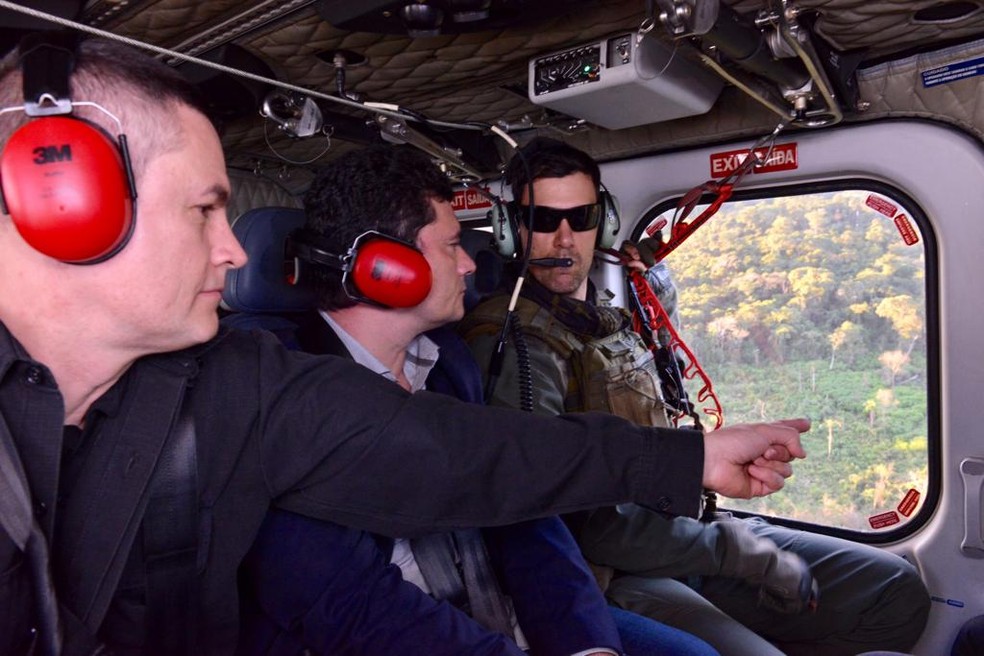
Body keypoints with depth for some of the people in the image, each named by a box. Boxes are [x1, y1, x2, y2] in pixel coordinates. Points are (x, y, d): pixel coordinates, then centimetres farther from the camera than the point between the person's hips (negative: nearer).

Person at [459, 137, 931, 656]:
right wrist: (741, 551, -17)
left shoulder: (612, 316, 10)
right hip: (608, 576, -8)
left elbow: (663, 292, 39)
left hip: (679, 528, 8)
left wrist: (648, 262, 17)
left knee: (897, 590, 4)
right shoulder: (510, 341, -15)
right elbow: (574, 519, -22)